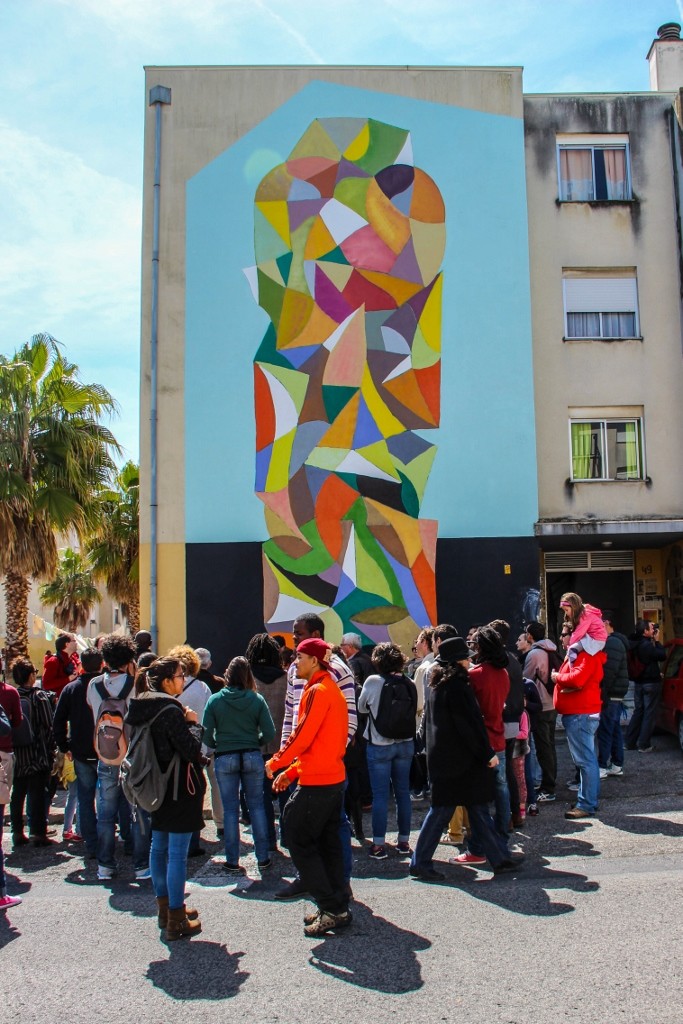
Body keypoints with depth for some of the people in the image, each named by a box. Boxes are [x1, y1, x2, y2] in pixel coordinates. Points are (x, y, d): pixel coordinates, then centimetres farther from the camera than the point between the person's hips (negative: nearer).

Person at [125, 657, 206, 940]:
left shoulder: (141, 708, 6)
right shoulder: (171, 710, -21)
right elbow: (191, 750, -23)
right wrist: (193, 723, -7)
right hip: (179, 789, -9)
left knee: (159, 847, 18)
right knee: (177, 853, -2)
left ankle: (165, 907, 31)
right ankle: (176, 920, 4)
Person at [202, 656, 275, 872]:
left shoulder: (214, 700, -5)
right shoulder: (256, 699, -4)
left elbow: (206, 735, -5)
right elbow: (269, 733, -5)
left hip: (224, 758, -1)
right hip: (252, 757, 1)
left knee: (230, 809, 8)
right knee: (256, 805, 11)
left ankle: (232, 861, 12)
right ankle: (263, 858, 16)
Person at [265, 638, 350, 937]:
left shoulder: (317, 691, -16)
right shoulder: (333, 690, 15)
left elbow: (302, 737, -18)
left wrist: (275, 763, -4)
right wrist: (291, 771, 18)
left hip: (317, 782, -10)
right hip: (334, 778, 10)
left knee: (299, 840, -2)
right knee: (327, 843, 14)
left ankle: (331, 909, 0)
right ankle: (337, 908, 19)